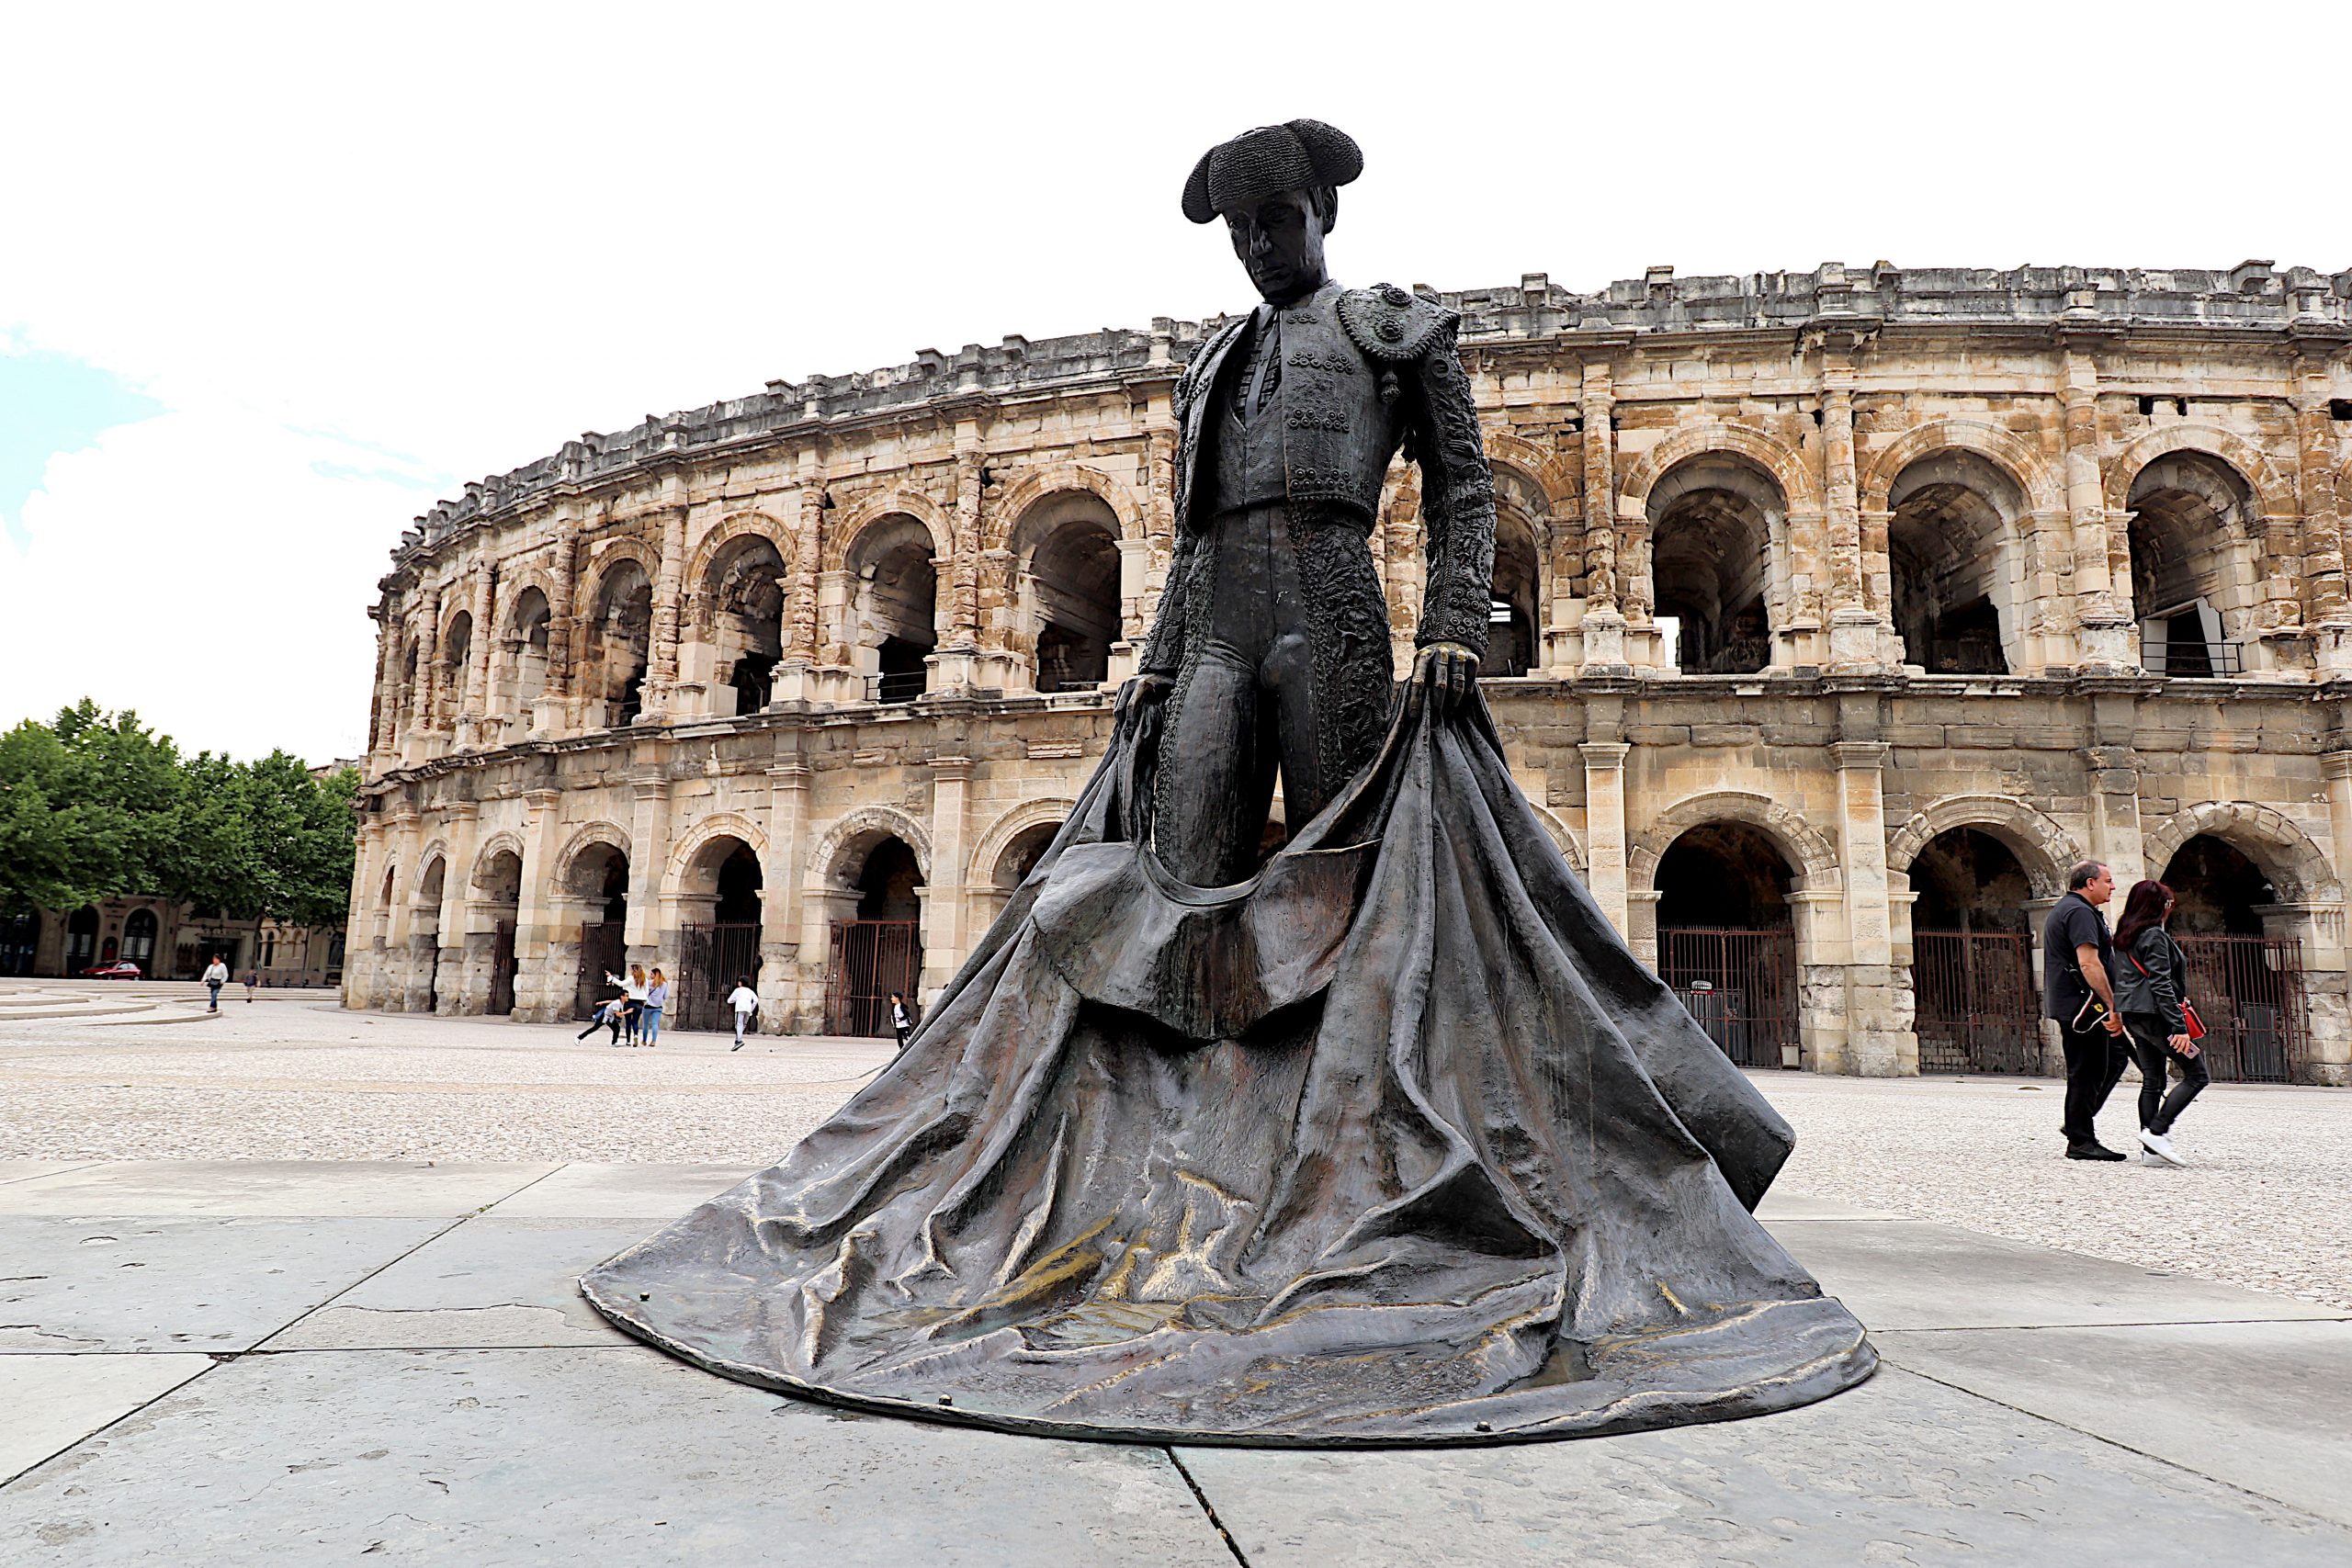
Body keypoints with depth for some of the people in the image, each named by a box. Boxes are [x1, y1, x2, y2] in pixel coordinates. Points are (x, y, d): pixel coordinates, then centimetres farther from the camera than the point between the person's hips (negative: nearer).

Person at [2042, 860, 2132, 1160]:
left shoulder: (2063, 909, 20)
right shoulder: (2080, 912, -15)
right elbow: (2089, 964, -24)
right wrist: (2113, 1005, -23)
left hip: (2069, 1004, 11)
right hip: (2081, 1005, -11)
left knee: (2116, 1055, 16)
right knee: (2086, 1071, -6)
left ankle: (2077, 1122, 17)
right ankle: (2080, 1141, 0)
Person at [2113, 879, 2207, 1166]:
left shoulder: (2125, 937, 16)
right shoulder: (2154, 936, -12)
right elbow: (2161, 984, -18)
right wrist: (2179, 1026, -20)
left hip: (2133, 1016, 9)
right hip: (2155, 1014, -9)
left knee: (2152, 1081, 8)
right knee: (2197, 1075, -2)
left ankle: (2151, 1150, 5)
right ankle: (2156, 1131, -10)